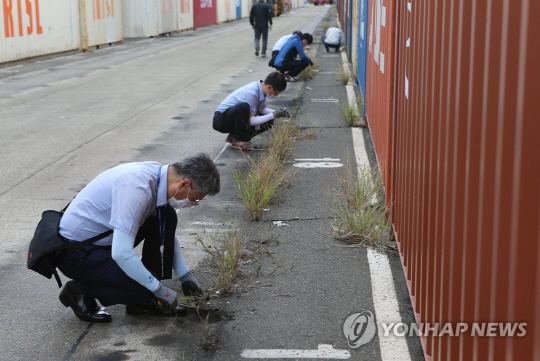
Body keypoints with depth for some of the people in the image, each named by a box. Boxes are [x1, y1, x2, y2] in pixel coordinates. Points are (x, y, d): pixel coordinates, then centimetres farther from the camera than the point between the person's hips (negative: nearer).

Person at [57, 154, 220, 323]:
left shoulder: (159, 174, -3)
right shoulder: (136, 187, -31)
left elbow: (168, 234, 15)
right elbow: (121, 253, -34)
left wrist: (186, 276, 11)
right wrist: (160, 290, -22)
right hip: (75, 252, -9)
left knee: (166, 218, -1)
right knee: (144, 289, -21)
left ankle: (146, 300, 6)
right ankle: (80, 290, 2)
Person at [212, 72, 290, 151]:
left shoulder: (261, 88, -4)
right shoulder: (251, 93, -29)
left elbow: (262, 108, 10)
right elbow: (251, 121, -26)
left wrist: (277, 113, -9)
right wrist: (273, 115, -24)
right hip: (221, 120, -9)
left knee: (268, 122, -1)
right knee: (243, 107, -38)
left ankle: (234, 136, 8)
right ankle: (238, 140, -16)